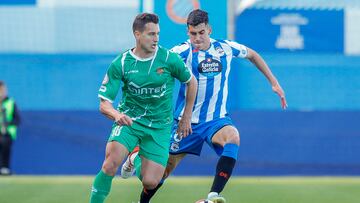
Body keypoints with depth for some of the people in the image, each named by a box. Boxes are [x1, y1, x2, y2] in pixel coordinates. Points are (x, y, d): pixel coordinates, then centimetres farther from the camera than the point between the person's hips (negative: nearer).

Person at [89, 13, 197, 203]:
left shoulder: (169, 59, -8)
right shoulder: (120, 64, -8)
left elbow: (191, 82, 11)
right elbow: (104, 104, -8)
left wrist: (186, 116, 13)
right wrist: (117, 114, -30)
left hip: (159, 126, 1)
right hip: (129, 120, -1)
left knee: (150, 183, -9)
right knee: (111, 162, -28)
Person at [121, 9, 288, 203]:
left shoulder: (225, 47, -1)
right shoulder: (183, 51, -13)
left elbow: (252, 55, 18)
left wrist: (274, 82, 17)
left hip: (216, 119, 1)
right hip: (187, 121, -1)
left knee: (233, 137, -32)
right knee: (166, 167, 7)